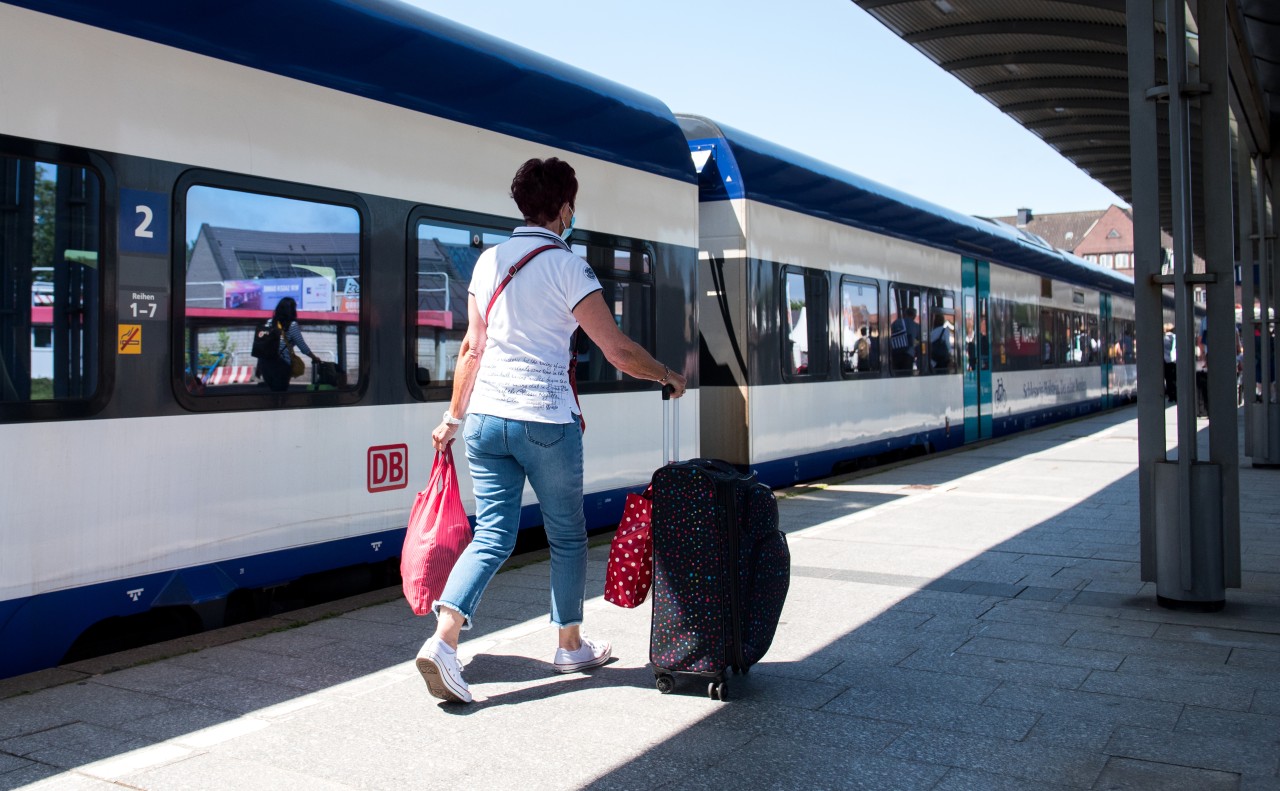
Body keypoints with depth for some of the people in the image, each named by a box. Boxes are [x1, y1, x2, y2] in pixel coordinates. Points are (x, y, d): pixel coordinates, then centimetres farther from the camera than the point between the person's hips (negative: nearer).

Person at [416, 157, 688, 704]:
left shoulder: (489, 260, 9)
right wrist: (668, 376, 8)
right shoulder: (568, 267, -8)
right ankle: (570, 646, 26)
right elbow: (619, 352, -8)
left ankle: (443, 639, -9)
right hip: (545, 420, -5)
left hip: (486, 418, 5)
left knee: (492, 535, 6)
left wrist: (453, 417, 20)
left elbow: (472, 347, 13)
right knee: (567, 536, 13)